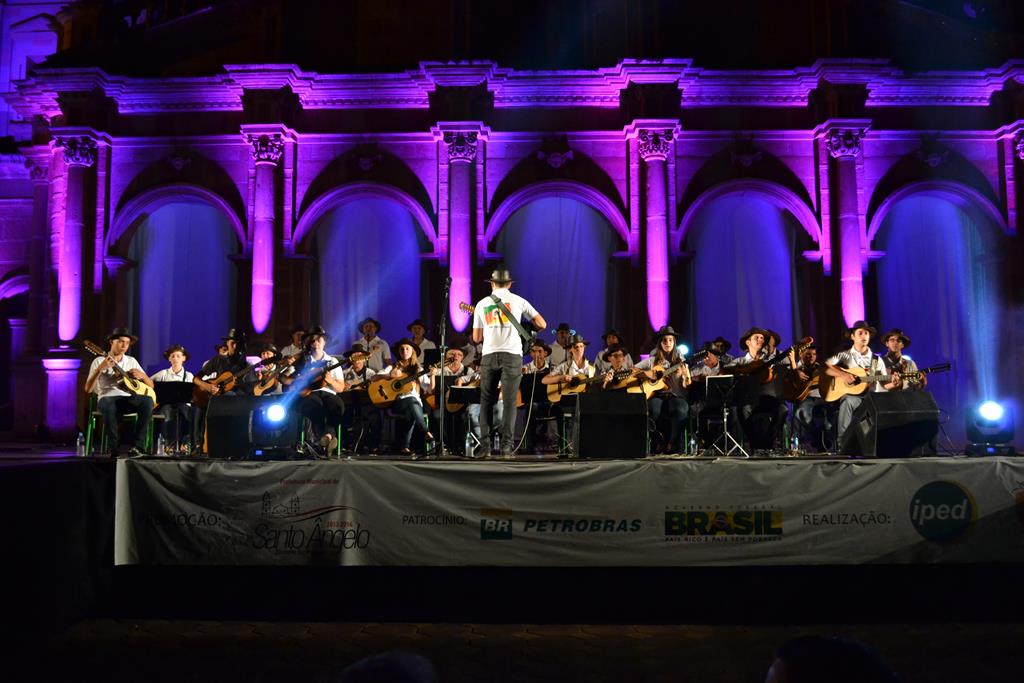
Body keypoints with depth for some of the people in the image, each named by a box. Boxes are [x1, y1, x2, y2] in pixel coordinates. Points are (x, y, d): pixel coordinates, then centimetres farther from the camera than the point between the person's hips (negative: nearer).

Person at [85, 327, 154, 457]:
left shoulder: (131, 361, 19)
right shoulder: (99, 361, 9)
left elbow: (151, 386, 18)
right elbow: (88, 389, -2)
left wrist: (142, 375, -5)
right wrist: (101, 368, -13)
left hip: (128, 399, 3)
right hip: (107, 398, -3)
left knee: (147, 400, -32)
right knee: (108, 404, -41)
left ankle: (138, 446, -31)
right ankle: (114, 449, -31)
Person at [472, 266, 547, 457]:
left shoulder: (482, 303, 11)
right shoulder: (518, 300, 7)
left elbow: (477, 338, 13)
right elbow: (542, 324, 7)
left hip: (489, 355, 2)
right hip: (512, 355, -1)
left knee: (486, 401, 11)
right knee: (509, 401, 1)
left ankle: (485, 444, 5)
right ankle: (506, 445, -4)